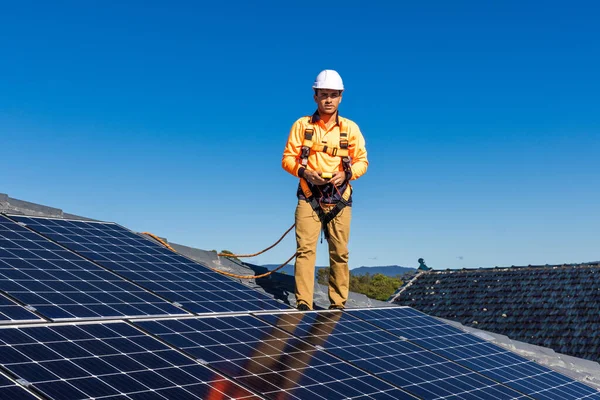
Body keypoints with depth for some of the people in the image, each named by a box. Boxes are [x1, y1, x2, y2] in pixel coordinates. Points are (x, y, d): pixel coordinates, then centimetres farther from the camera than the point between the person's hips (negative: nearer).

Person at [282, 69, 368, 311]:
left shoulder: (350, 128, 7)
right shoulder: (302, 125, 4)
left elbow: (362, 161, 8)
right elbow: (288, 158, 3)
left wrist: (346, 174, -11)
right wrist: (304, 172, -15)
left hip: (339, 199, 2)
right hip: (309, 197, -1)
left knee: (340, 252, 5)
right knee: (305, 248, -9)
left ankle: (338, 303, 15)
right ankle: (303, 303, -7)